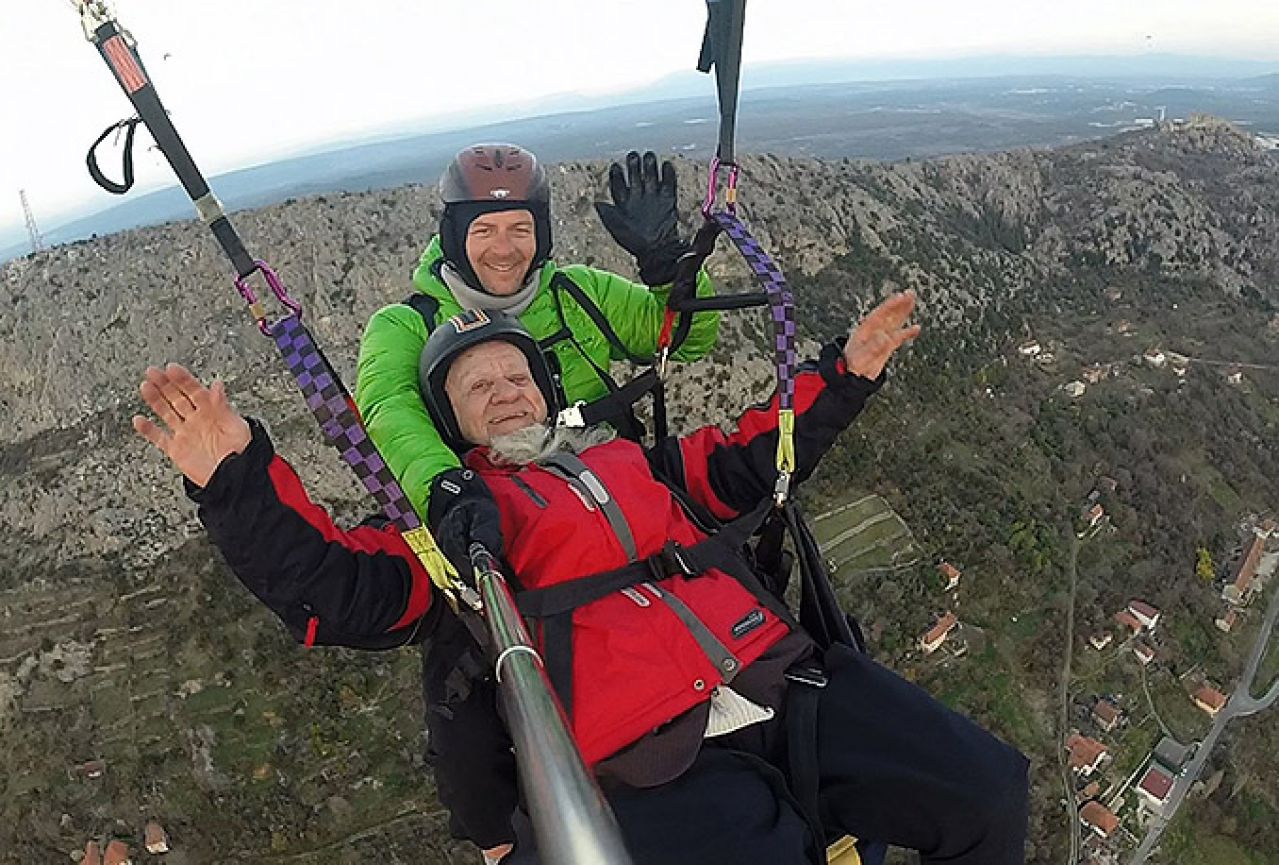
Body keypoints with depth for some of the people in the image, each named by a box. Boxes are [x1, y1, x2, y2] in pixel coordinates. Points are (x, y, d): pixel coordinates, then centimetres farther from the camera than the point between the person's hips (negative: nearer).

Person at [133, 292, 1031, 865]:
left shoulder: (622, 457, 22)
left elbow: (749, 461, 27)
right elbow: (343, 582, -2)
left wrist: (846, 373, 24)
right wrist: (235, 475, -15)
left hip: (788, 680, 5)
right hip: (661, 758, -4)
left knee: (988, 792, 0)